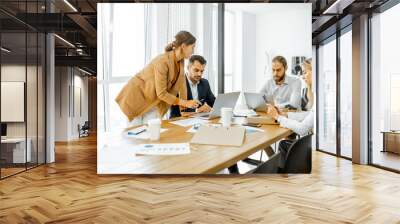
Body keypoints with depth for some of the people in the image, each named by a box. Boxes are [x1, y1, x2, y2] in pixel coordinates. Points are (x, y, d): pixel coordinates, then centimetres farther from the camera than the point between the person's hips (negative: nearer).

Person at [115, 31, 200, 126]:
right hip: (136, 97, -7)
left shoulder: (180, 60, -5)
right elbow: (161, 93, -28)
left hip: (151, 100, 7)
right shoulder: (163, 61, -29)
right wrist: (185, 103, -25)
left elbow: (181, 85, 0)